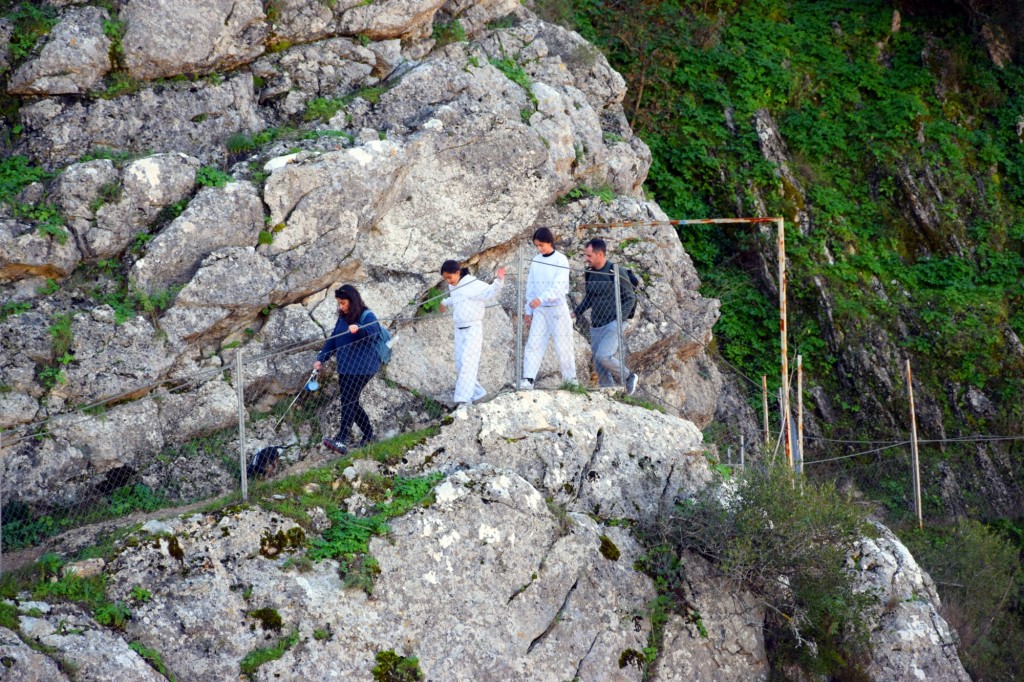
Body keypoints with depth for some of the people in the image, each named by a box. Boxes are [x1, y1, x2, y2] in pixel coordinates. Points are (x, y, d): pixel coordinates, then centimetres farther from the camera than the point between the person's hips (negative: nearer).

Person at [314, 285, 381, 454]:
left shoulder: (366, 316, -8)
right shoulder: (342, 318, 15)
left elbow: (375, 330, -27)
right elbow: (332, 340, 17)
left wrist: (358, 328, -45)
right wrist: (321, 359, 6)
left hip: (362, 367, -8)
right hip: (345, 368, 8)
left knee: (348, 401, -16)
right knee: (350, 402, 10)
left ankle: (341, 440, -23)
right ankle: (368, 433, 24)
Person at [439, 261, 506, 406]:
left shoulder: (473, 285, -15)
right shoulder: (453, 287, 9)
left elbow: (490, 291, -26)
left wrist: (499, 280, -43)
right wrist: (445, 303, 50)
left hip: (473, 329, -8)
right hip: (459, 329, 8)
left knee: (468, 363, -15)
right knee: (460, 365, 8)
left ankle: (463, 397, -19)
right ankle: (477, 392, 19)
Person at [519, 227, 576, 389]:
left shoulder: (561, 260, -7)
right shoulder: (536, 261, 9)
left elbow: (559, 286, -18)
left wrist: (541, 299, -30)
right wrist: (528, 310, 13)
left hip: (557, 308, -4)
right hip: (539, 309, 4)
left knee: (562, 345, -1)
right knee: (534, 344, -6)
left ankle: (570, 377, 11)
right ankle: (528, 379, -11)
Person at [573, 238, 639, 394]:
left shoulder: (616, 272, -11)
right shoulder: (589, 273, 9)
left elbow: (630, 298, -6)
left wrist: (619, 318, -17)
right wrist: (576, 313, 11)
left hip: (613, 324, -7)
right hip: (595, 326, 7)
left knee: (603, 356, -23)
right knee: (599, 366, 4)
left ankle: (628, 378, 1)